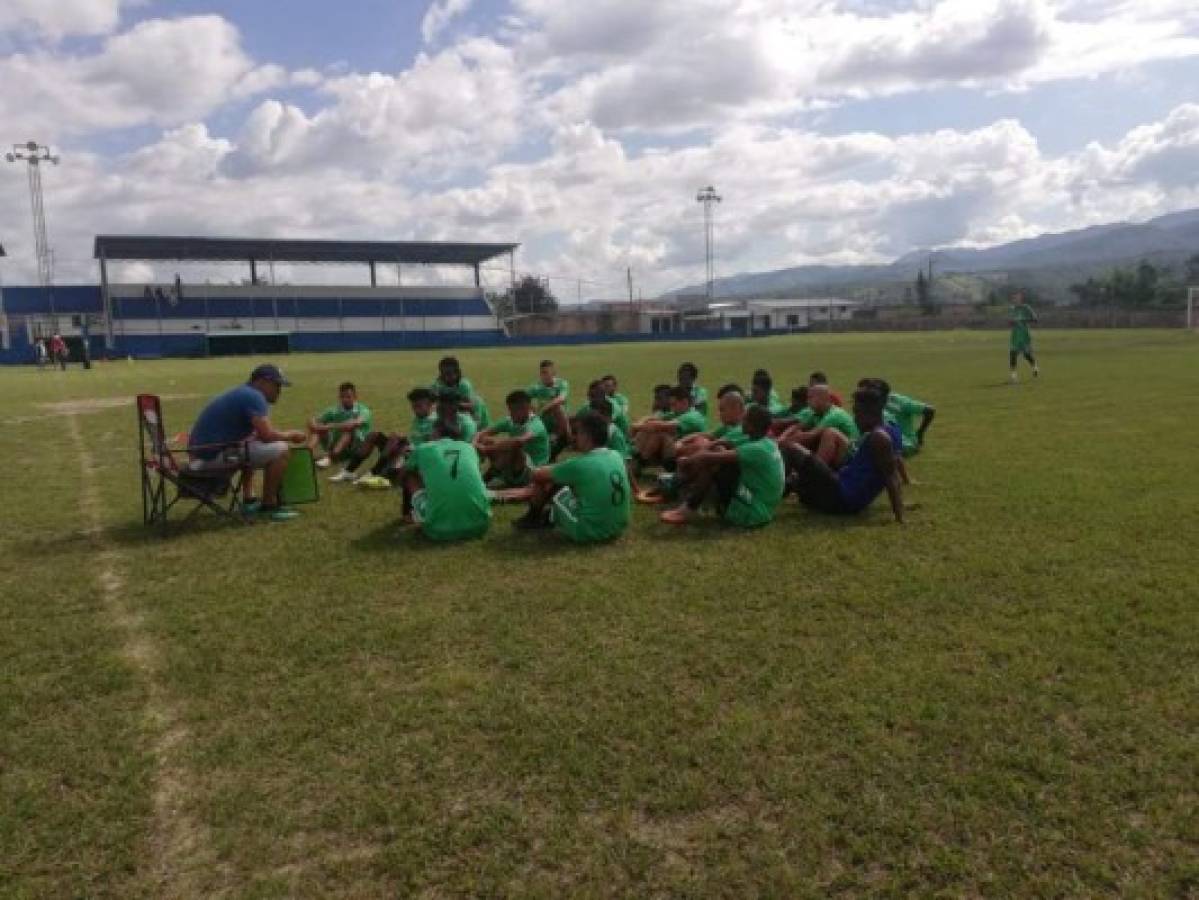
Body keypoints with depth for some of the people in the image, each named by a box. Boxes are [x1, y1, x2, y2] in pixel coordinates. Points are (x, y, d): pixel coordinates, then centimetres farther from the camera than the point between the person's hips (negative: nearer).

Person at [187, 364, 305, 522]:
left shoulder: (243, 393, 18)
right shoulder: (254, 396, -12)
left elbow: (258, 434, 23)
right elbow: (267, 435, -22)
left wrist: (286, 435, 10)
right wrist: (291, 436, -4)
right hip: (214, 455, -11)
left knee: (252, 447, 35)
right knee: (280, 450, -12)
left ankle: (248, 501, 27)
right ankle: (268, 506, -1)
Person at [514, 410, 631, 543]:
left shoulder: (580, 464, -19)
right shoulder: (616, 456, -1)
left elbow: (537, 476, -5)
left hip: (588, 533, -7)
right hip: (618, 529, 7)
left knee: (544, 480, 4)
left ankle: (533, 518, 29)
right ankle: (552, 516, 36)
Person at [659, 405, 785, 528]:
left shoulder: (758, 449, -21)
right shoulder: (768, 444, 7)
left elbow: (709, 457, -25)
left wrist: (688, 460, -8)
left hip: (751, 514, -10)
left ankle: (688, 510, -9)